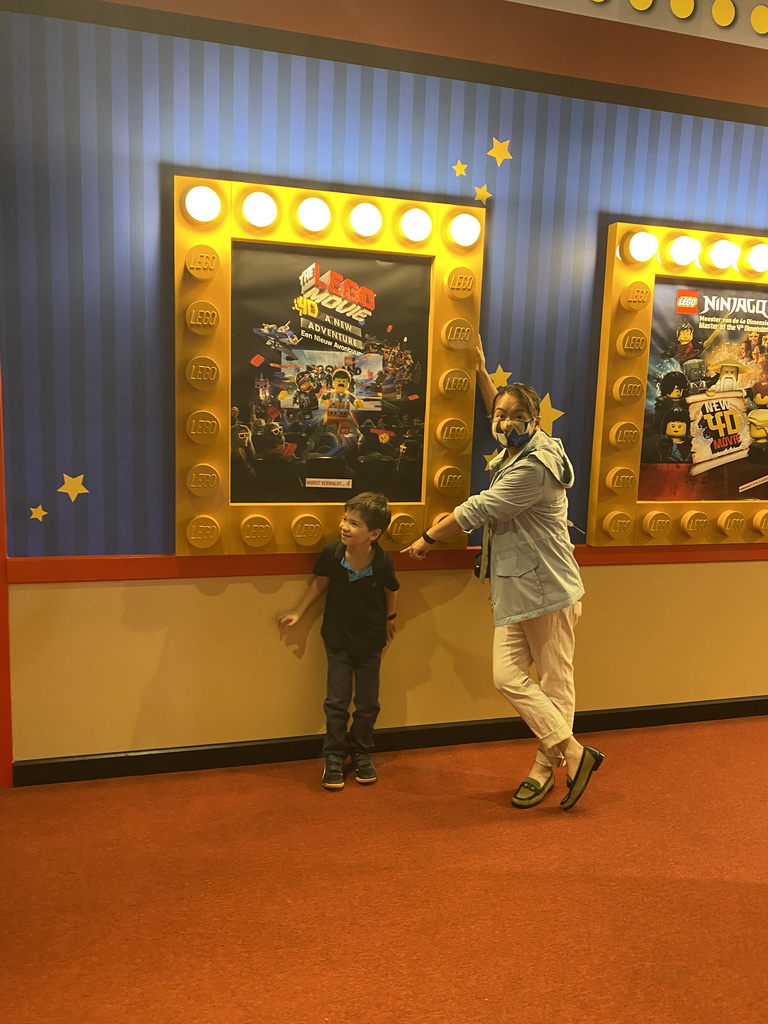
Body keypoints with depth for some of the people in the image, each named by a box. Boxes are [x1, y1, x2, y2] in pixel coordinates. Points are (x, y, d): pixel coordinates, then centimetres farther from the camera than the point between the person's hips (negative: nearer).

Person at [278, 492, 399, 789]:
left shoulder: (383, 563, -25)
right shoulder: (331, 553, -22)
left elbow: (391, 591, -1)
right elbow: (320, 582, -2)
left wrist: (389, 618, 15)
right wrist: (298, 613, 2)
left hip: (370, 643, 0)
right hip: (338, 640, 0)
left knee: (367, 704, 12)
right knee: (337, 703, 7)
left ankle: (361, 753, 34)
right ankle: (333, 757, 25)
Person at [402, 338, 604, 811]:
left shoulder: (535, 465, -18)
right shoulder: (514, 451, 11)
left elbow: (477, 510, -18)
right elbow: (499, 412, 34)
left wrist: (428, 538, -7)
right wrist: (482, 371, 34)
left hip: (548, 590, -9)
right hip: (514, 590, 9)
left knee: (555, 682, 2)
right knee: (509, 676, 4)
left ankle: (546, 767, 11)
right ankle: (574, 752, 12)